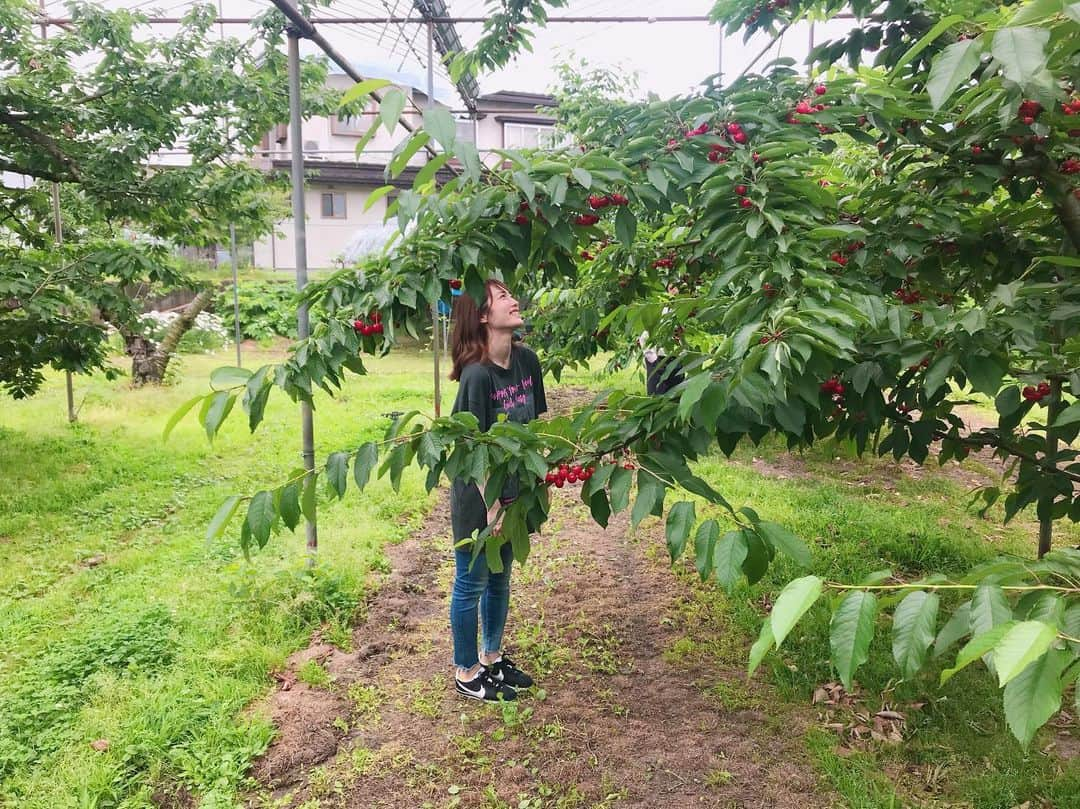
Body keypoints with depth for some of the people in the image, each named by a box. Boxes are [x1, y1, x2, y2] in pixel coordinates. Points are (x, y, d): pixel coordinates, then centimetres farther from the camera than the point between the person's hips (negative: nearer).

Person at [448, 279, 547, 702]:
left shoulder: (527, 360, -3)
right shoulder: (477, 374, -24)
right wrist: (491, 505, -19)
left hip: (514, 489, 7)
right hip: (479, 495, -7)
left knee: (500, 579, 22)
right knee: (472, 584, 11)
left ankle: (491, 657, 42)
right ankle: (466, 673, 30)